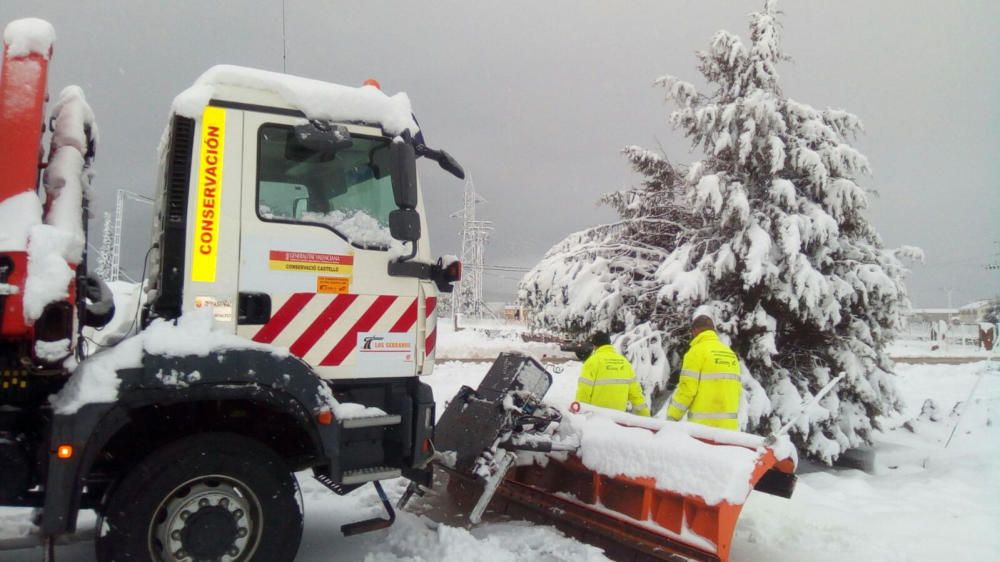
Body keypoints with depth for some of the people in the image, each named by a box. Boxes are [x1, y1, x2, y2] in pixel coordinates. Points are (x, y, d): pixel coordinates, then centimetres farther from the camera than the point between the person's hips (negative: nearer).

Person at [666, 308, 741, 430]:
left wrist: (672, 418, -5)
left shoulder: (697, 351, -7)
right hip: (729, 425, 6)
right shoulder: (731, 353, 13)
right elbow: (736, 389, 15)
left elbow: (686, 389, -12)